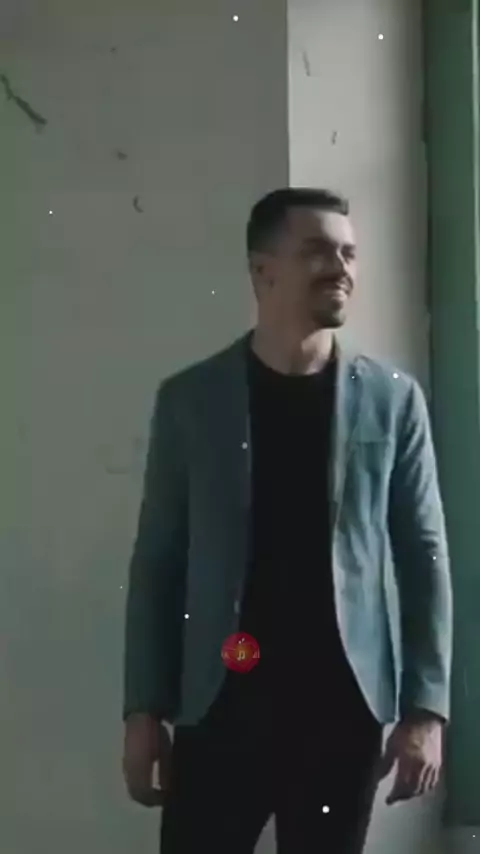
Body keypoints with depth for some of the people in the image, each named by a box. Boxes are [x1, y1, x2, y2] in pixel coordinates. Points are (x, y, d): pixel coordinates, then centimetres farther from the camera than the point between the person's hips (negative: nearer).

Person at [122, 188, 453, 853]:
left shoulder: (393, 401, 3)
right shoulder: (189, 399, 2)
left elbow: (425, 555, 3)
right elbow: (158, 559, 4)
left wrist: (426, 706, -3)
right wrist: (144, 707, 1)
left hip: (345, 705, 1)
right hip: (219, 704, 0)